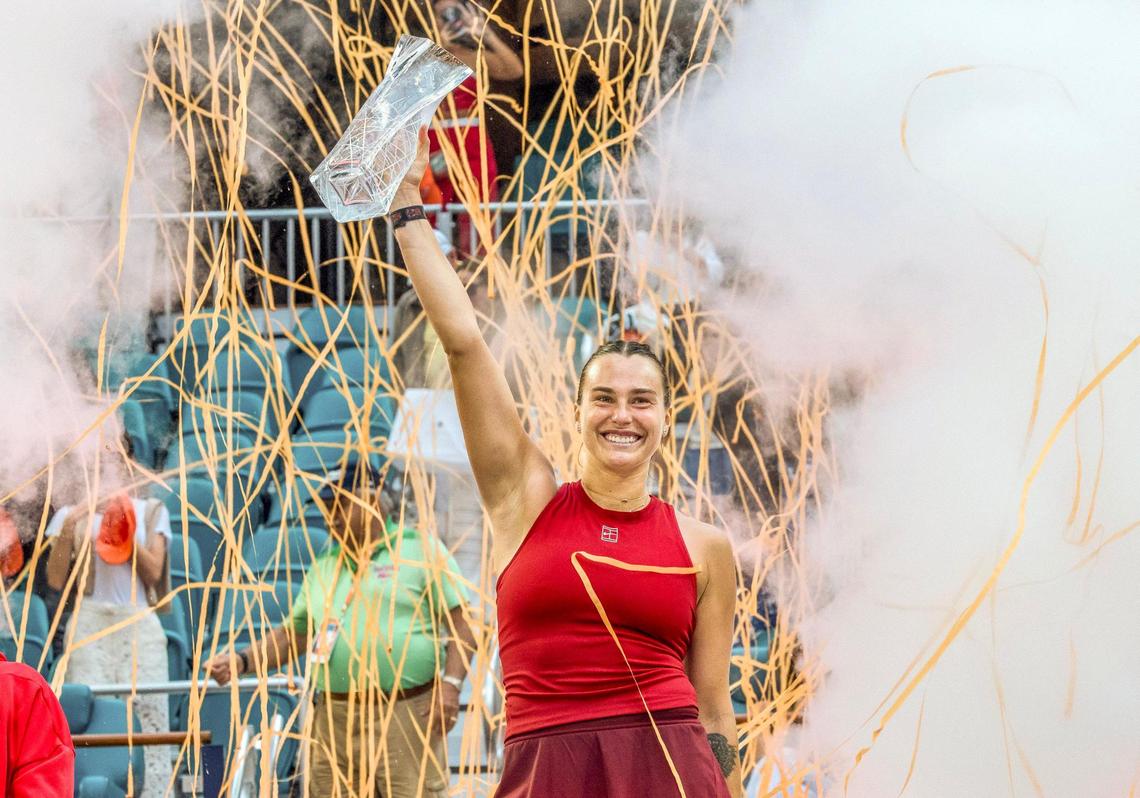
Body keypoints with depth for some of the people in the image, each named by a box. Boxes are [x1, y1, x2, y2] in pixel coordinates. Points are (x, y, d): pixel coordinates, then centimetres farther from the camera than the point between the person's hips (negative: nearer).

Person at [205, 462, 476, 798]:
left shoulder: (421, 550, 2)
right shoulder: (324, 568, 20)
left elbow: (461, 620, -3)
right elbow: (294, 634, 23)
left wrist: (451, 682, -15)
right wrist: (243, 661, 8)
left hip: (405, 715, -6)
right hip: (335, 721, 6)